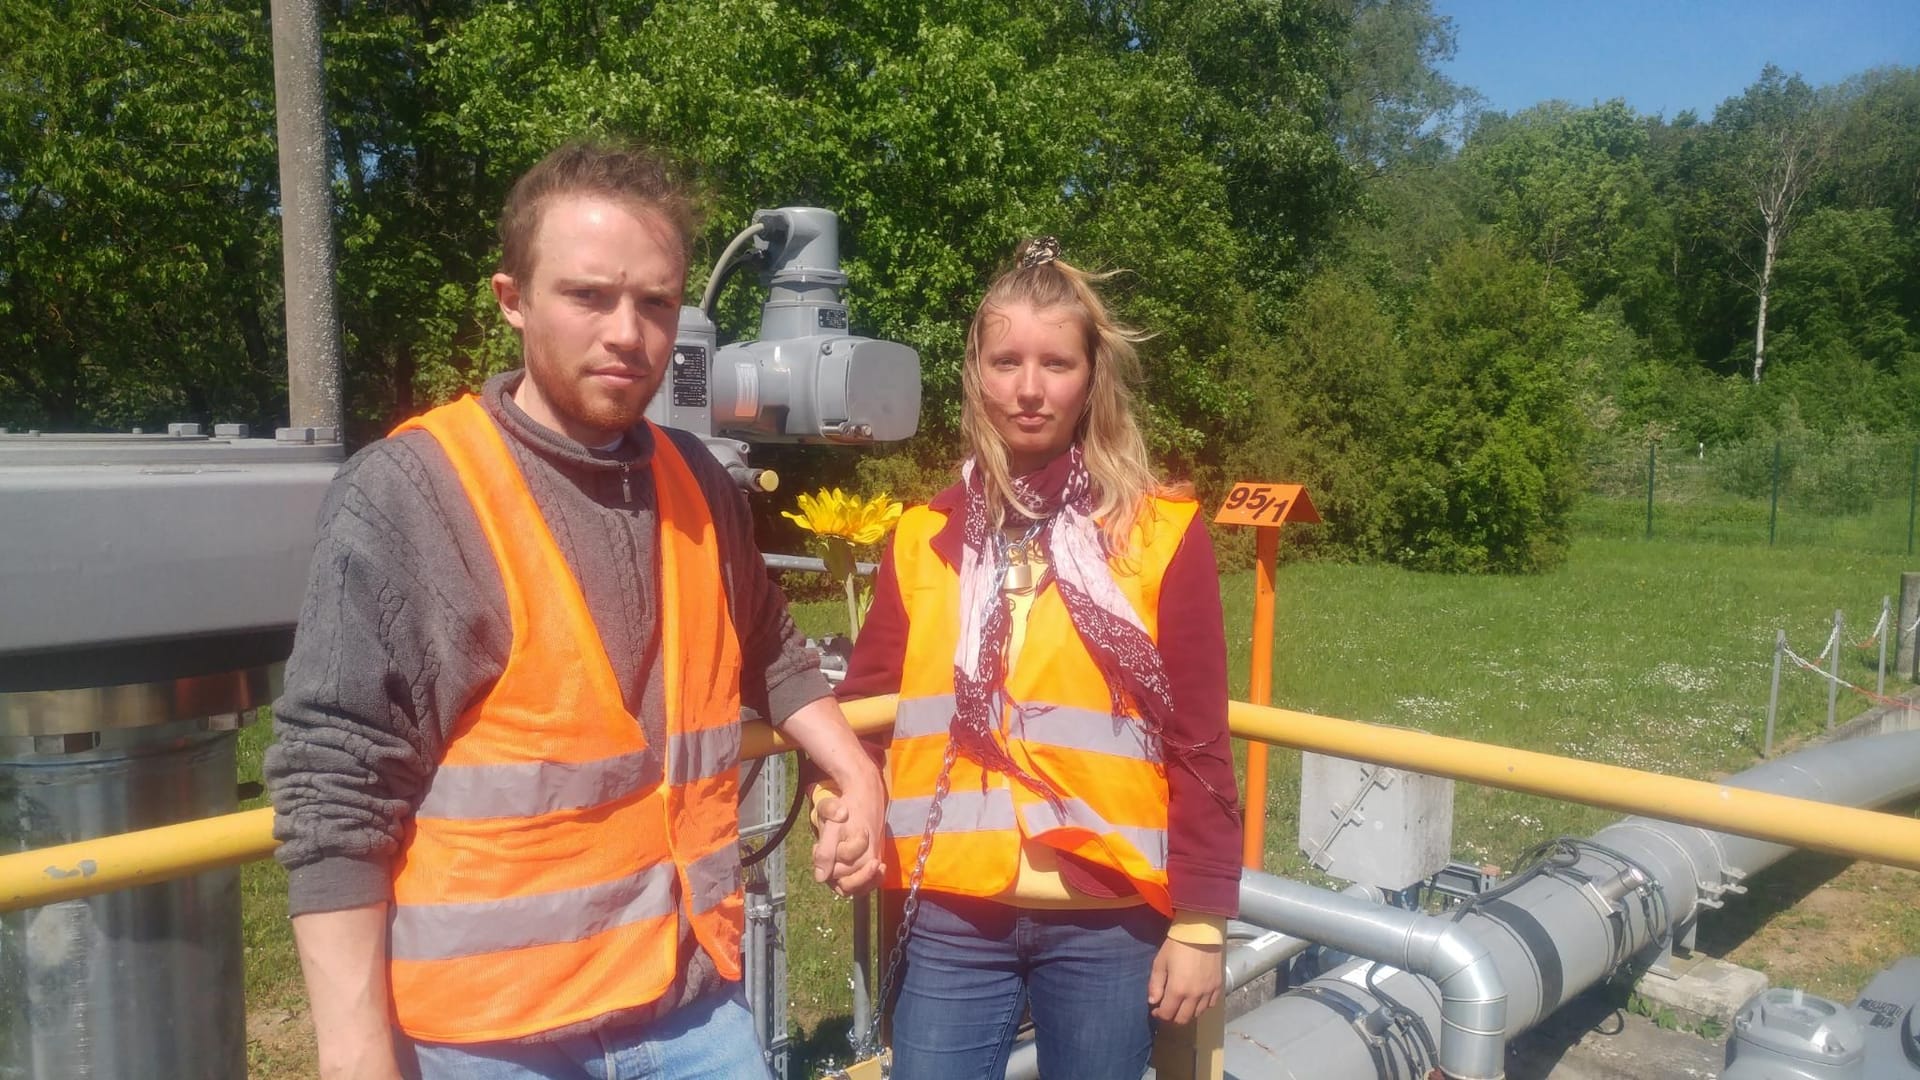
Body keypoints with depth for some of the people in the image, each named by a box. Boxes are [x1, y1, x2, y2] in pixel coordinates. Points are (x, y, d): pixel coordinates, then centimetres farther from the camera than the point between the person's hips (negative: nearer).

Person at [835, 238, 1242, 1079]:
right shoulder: (924, 536, 4)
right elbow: (865, 703, 8)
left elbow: (1198, 744, -3)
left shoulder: (1160, 531, -4)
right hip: (953, 919, 2)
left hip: (1107, 921, -1)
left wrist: (1201, 920, -4)